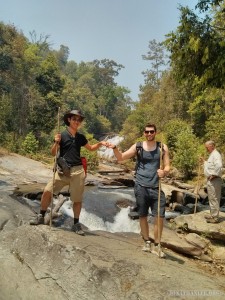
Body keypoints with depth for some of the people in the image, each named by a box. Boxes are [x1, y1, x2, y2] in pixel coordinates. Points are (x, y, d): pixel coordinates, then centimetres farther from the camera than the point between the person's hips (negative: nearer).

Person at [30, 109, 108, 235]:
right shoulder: (62, 135, -1)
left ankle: (76, 224, 22)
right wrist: (56, 143, -19)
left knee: (77, 199, 6)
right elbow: (53, 153, 0)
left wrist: (100, 143, 5)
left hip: (78, 171, 2)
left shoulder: (81, 137, 8)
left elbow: (91, 148, 23)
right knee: (48, 191, -11)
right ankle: (41, 216, 11)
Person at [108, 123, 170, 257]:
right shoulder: (137, 147, 4)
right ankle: (147, 243, 28)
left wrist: (164, 172, -21)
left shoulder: (163, 147, 5)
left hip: (156, 187, 0)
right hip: (141, 186, 0)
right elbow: (121, 157, 1)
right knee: (143, 216, 10)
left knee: (160, 217, -4)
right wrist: (115, 148, -18)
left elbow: (167, 167, 2)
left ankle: (156, 246, 13)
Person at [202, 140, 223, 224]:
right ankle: (213, 214, 28)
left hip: (214, 180, -10)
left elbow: (219, 165, -31)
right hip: (210, 180, 10)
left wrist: (214, 175, -24)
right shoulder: (212, 154, 17)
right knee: (211, 198, 17)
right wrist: (204, 161, 15)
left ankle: (215, 217, 2)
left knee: (214, 198, -4)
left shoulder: (216, 154, -15)